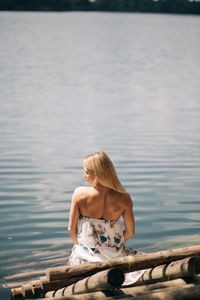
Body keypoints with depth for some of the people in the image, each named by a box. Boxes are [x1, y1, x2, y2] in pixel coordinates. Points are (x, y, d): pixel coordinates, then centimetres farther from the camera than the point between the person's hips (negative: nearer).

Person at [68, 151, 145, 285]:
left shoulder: (79, 194, -20)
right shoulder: (124, 199, -18)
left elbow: (71, 229, -9)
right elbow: (130, 233, -6)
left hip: (87, 256, 1)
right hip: (116, 256, 0)